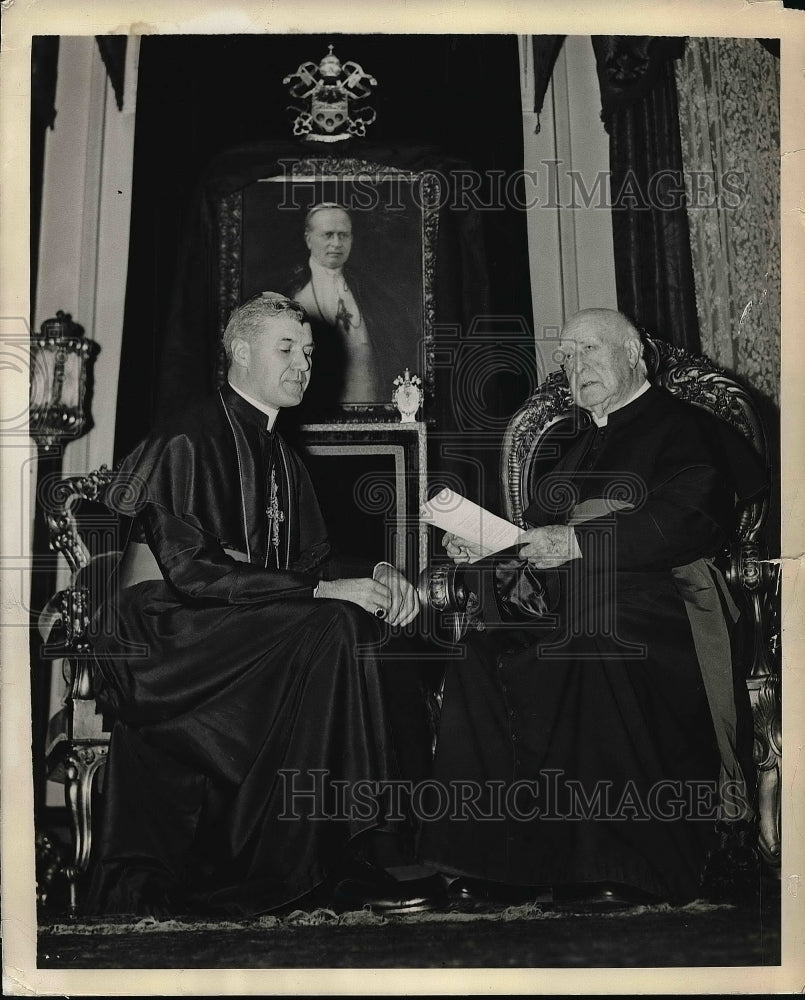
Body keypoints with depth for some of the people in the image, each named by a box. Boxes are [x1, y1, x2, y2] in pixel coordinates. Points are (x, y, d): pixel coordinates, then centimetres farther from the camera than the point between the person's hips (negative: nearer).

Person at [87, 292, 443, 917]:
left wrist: (376, 577, -7)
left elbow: (313, 559, 15)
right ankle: (354, 859, -22)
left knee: (379, 635, -13)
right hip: (170, 636, -8)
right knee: (335, 628, -29)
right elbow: (189, 567, -21)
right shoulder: (190, 441, -10)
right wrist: (321, 592, -24)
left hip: (252, 629, 8)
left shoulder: (283, 458, 17)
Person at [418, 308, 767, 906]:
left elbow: (691, 521, -12)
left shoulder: (681, 427, 6)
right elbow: (539, 536, 27)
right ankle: (500, 859, -19)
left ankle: (616, 868, -27)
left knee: (594, 657, -37)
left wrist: (583, 539, -18)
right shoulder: (576, 443, 27)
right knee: (485, 663, -23)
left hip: (650, 601, -5)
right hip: (562, 610, 6)